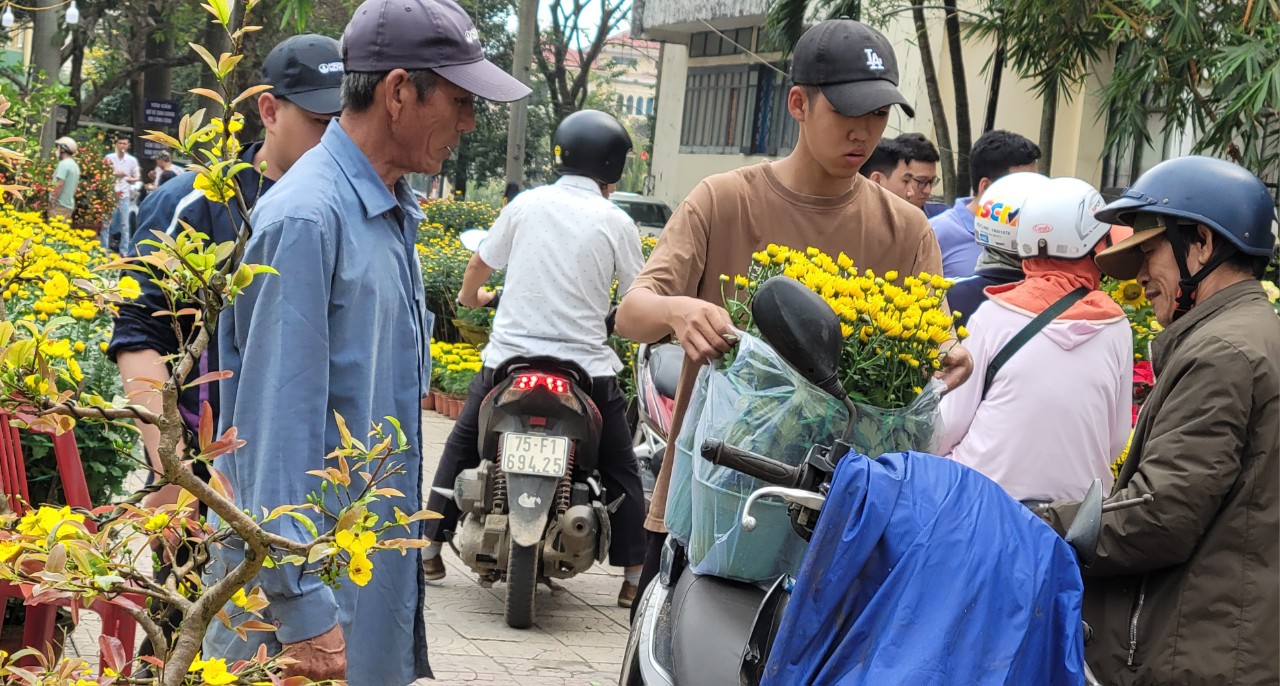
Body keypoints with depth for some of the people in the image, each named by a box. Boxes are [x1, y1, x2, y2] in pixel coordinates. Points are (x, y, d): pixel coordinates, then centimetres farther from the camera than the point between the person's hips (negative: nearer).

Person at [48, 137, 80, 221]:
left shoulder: (64, 163, -12)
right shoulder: (75, 165, 14)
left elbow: (59, 185, -18)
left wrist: (53, 202, -14)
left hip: (60, 205, -9)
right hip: (69, 205, 9)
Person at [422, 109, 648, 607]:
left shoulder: (527, 204, 3)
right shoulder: (615, 222, -3)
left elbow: (480, 264, 13)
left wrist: (472, 297, 34)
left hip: (509, 355, 2)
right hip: (585, 363, -2)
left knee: (462, 447, 21)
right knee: (620, 469, 11)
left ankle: (430, 547, 22)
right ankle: (634, 575, 8)